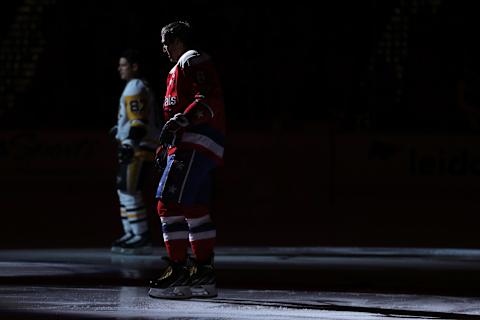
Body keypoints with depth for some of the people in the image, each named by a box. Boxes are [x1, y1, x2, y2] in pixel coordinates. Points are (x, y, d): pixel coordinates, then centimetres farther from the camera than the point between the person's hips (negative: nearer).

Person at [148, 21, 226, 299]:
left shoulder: (193, 61, -6)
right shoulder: (181, 68, 28)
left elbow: (210, 99, -20)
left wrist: (182, 120, -31)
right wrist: (167, 147, 32)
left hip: (196, 145, -11)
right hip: (194, 147, 11)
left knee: (170, 204, -15)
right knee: (195, 209, 13)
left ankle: (178, 274, -18)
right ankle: (205, 275, 17)